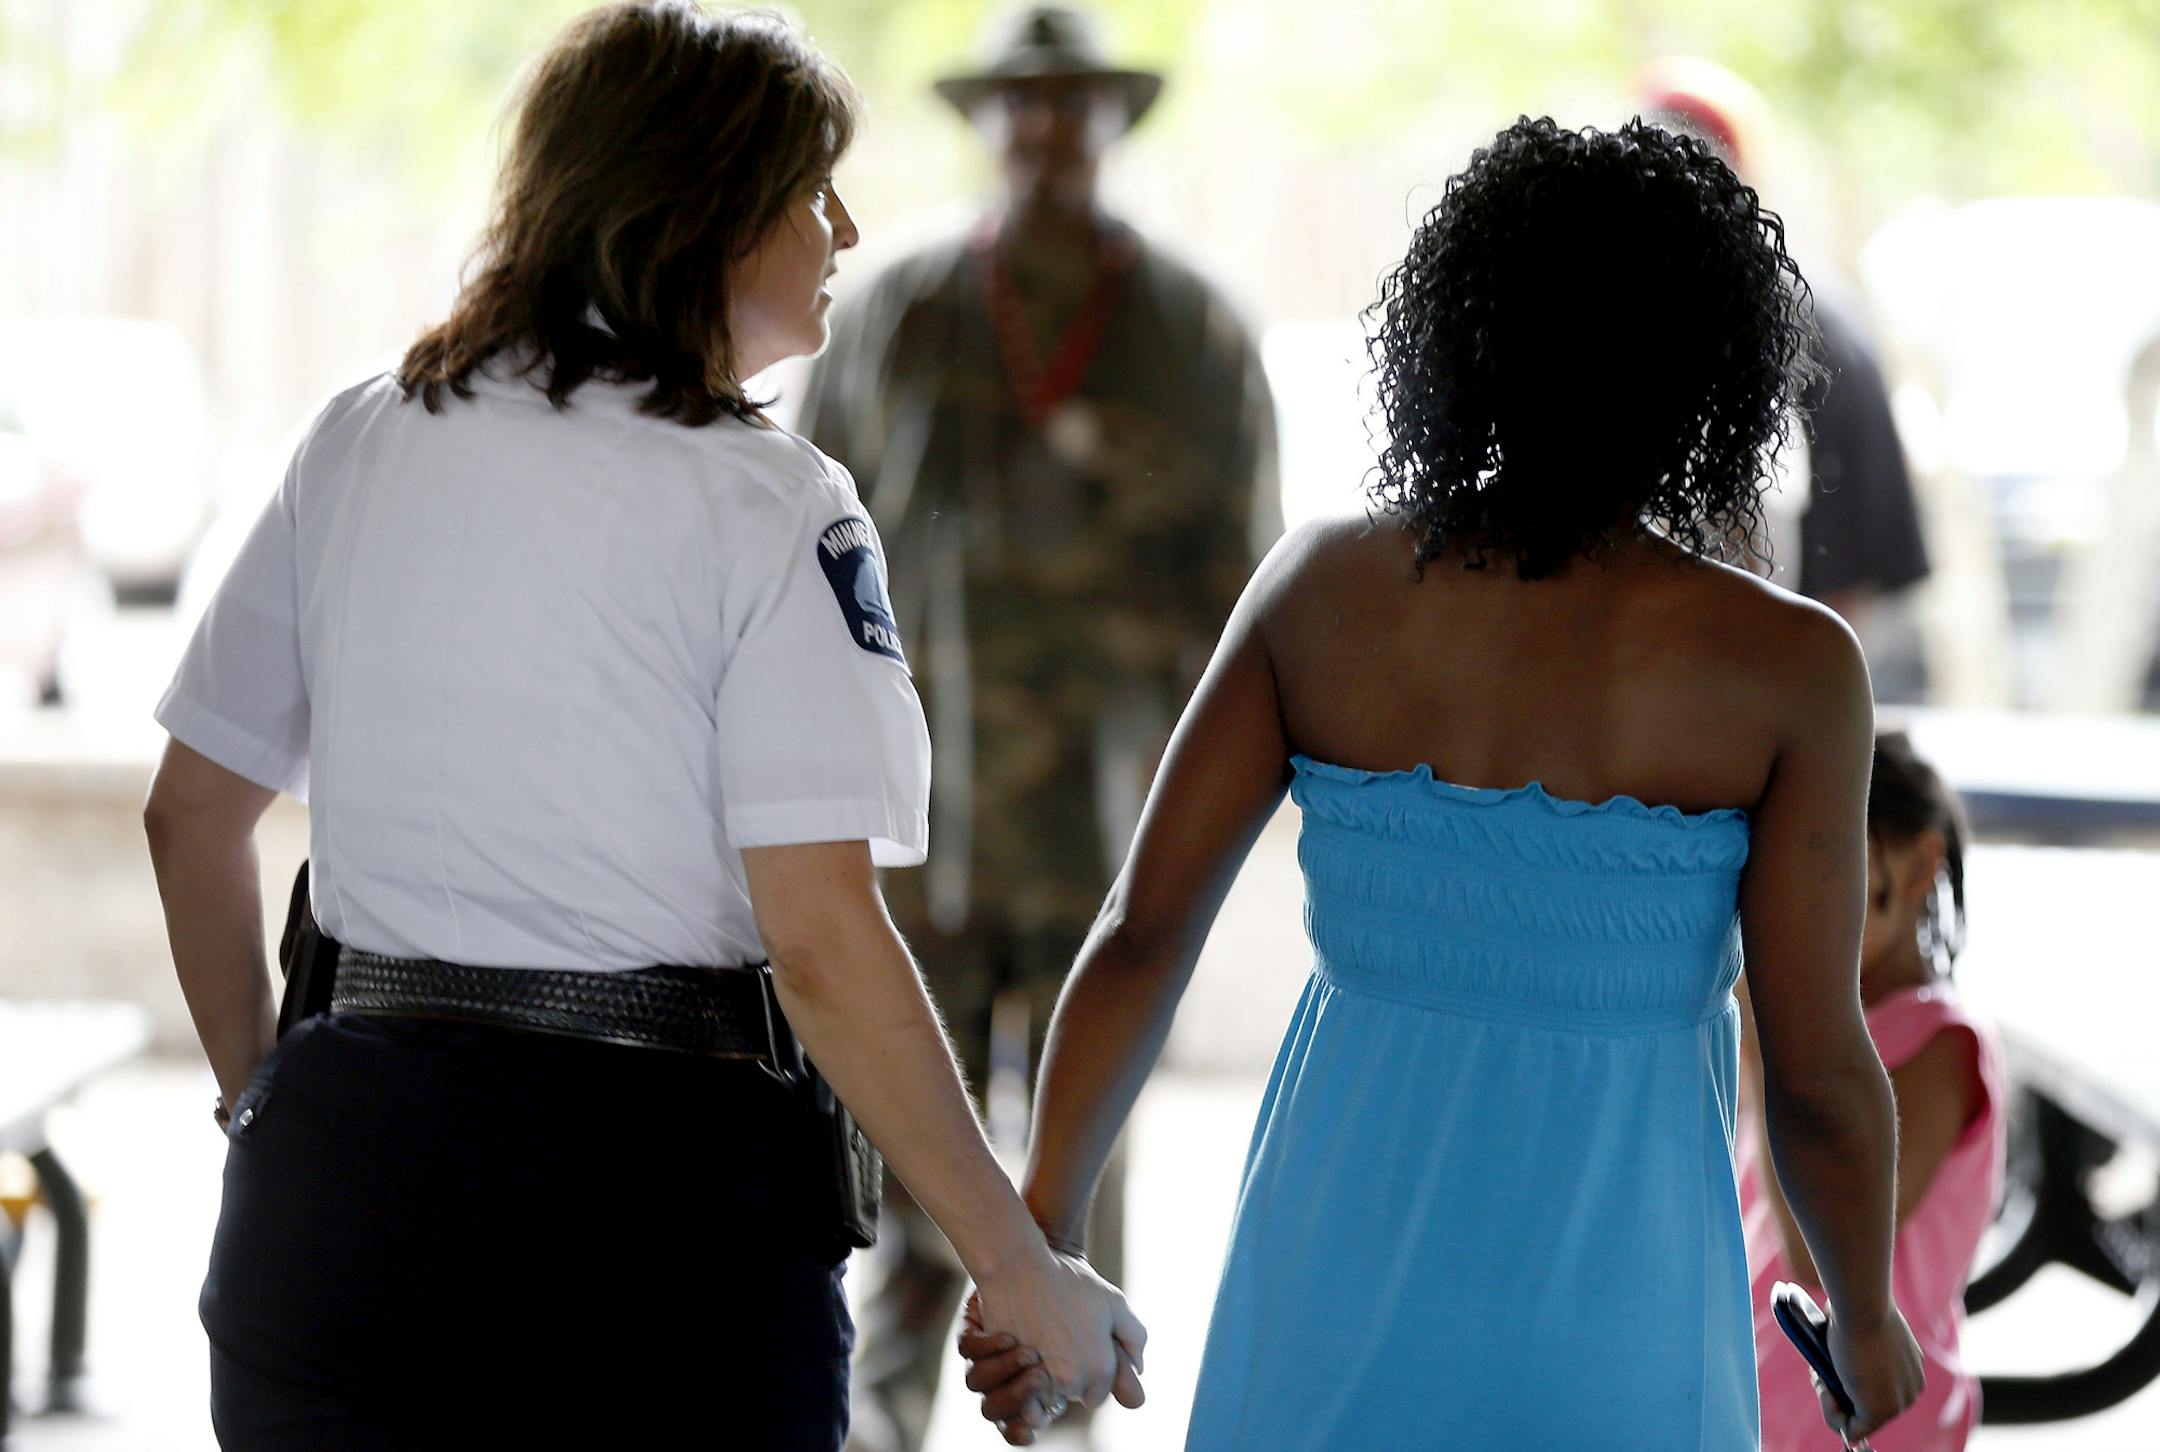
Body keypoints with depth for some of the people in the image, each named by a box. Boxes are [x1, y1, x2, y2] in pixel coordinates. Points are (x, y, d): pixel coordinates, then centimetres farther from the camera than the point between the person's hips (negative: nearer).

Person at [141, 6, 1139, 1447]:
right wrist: (1025, 1275, -10)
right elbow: (824, 947, -16)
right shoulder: (768, 508, -9)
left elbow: (192, 815, 14)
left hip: (339, 1170, 5)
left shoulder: (355, 445, 7)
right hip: (659, 1187, -5)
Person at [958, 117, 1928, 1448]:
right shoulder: (1786, 668, -11)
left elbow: (1141, 932, -4)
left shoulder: (1320, 588, -2)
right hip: (1608, 1333, -3)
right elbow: (1819, 1077, -7)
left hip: (1338, 1270, 3)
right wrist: (1869, 1322, 10)